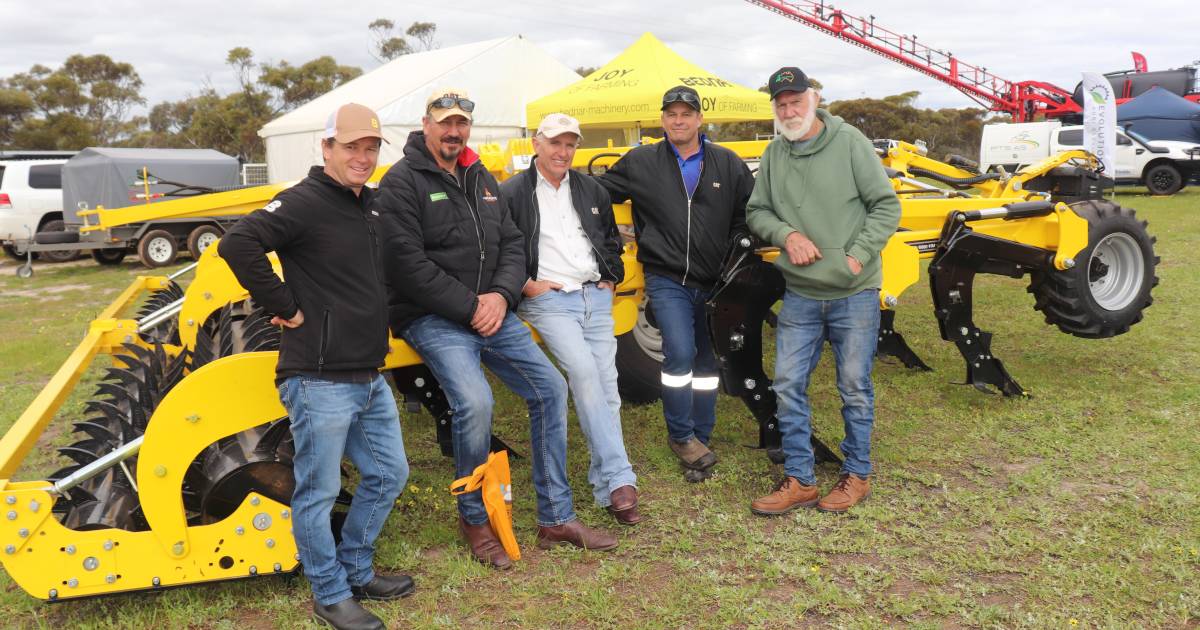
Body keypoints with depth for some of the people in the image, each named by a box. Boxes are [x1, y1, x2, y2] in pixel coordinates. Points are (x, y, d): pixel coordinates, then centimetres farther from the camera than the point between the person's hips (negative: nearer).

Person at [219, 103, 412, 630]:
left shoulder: (372, 204, 13)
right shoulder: (304, 202, -13)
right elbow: (238, 244, -26)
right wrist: (284, 306, -19)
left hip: (371, 378, 9)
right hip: (319, 380, -9)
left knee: (388, 474, 17)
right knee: (318, 492, 4)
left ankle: (355, 572, 35)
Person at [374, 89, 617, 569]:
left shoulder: (482, 179, 16)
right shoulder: (402, 182, -6)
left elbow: (512, 243, 13)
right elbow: (407, 264, -16)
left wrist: (501, 296, -7)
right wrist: (470, 307, -17)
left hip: (490, 310, 7)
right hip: (431, 319, -7)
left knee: (550, 388, 0)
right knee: (475, 402, -27)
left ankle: (556, 519, 11)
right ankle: (474, 520, -2)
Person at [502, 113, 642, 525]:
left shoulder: (592, 191, 18)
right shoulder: (511, 194, 2)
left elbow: (612, 240, 28)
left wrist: (611, 278, 14)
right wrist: (526, 285, -8)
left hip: (596, 297, 5)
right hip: (547, 301, -5)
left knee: (605, 387, -1)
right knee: (584, 371, -24)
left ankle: (604, 485, 9)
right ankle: (619, 479, -23)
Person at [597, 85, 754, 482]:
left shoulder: (728, 165, 5)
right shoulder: (640, 163, 1)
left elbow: (748, 215, 11)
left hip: (714, 282, 3)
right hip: (667, 280, -2)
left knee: (707, 361, 8)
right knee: (680, 353, -17)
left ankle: (699, 442, 21)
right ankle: (682, 437, 1)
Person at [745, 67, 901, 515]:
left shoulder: (850, 143, -6)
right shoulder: (774, 154, 5)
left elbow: (886, 205, -5)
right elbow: (756, 211, 10)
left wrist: (858, 256, -14)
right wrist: (786, 234, -10)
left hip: (854, 293, -4)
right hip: (800, 294, 4)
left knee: (855, 388, 7)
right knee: (788, 385, 3)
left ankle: (857, 475, 25)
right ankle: (800, 481, 16)